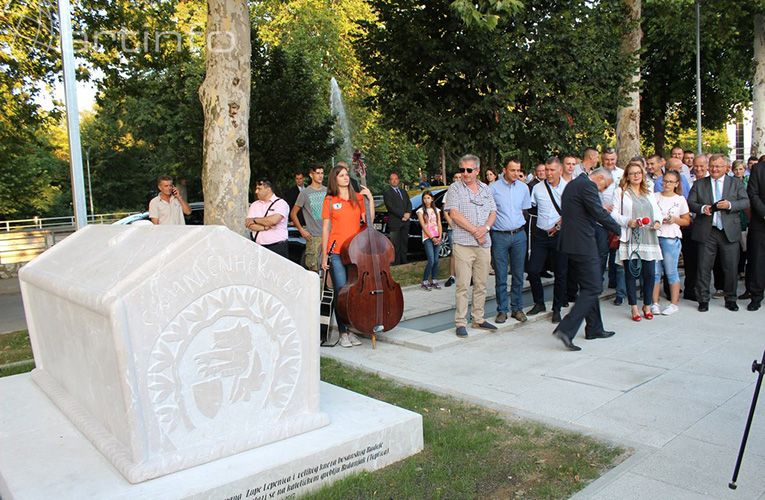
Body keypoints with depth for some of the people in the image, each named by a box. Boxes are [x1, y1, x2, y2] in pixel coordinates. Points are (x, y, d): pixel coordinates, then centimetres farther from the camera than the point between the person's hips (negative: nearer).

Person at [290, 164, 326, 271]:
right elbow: (293, 214, 4)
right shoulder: (305, 193, -1)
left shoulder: (327, 191, 9)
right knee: (313, 268, -5)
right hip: (313, 236, -3)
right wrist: (301, 230, -3)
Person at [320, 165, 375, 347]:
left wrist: (370, 199, -5)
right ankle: (343, 332, 6)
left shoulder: (358, 198, 11)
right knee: (341, 293, -4)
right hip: (337, 252, -3)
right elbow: (325, 228, 3)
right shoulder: (330, 200, 5)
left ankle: (352, 329, 17)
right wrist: (324, 256, 0)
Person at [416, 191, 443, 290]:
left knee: (436, 261, 3)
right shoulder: (421, 211, 1)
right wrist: (432, 238, -10)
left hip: (437, 238, 4)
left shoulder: (436, 210, 13)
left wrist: (439, 237, -4)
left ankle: (434, 281, 12)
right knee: (431, 261, -13)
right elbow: (423, 226, -5)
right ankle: (425, 282, -4)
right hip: (427, 238, -4)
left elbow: (439, 225, 9)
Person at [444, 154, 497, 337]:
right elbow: (454, 214, -9)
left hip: (484, 244, 5)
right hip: (463, 244, -5)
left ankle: (478, 319, 20)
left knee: (481, 284, 10)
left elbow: (493, 212, 14)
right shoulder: (455, 188, 0)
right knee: (463, 285, -5)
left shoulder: (486, 189, 15)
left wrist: (486, 227, -7)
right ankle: (460, 323, 0)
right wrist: (475, 230, -11)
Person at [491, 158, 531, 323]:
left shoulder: (523, 187, 7)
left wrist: (518, 224, 11)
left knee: (518, 275, 8)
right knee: (500, 276, 2)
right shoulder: (494, 188, -4)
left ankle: (517, 308, 18)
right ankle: (502, 310, 11)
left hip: (519, 235, 3)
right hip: (499, 236, -3)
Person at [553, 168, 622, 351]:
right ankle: (566, 329, -12)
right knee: (593, 288, -6)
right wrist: (619, 230, -6)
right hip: (583, 244, -10)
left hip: (570, 242, 10)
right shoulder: (588, 185, -12)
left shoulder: (572, 184, 18)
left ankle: (594, 329, 26)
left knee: (588, 286, 18)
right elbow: (600, 214, -18)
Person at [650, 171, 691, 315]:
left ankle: (674, 303, 10)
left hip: (671, 238, -1)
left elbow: (687, 221, 9)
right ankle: (655, 303, 10)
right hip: (654, 237, 1)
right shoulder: (655, 196, 8)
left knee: (671, 272, 0)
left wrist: (675, 219, -9)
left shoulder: (680, 199, 6)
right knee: (655, 272, 3)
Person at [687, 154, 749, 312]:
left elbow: (746, 202, 2)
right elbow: (690, 203, 4)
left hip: (729, 232, 0)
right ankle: (703, 300, 12)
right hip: (706, 232, 0)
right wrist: (702, 208, -15)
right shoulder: (699, 184, 9)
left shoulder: (736, 183, 9)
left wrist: (730, 205, -16)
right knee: (704, 267, 2)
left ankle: (730, 299, 21)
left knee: (731, 268, 6)